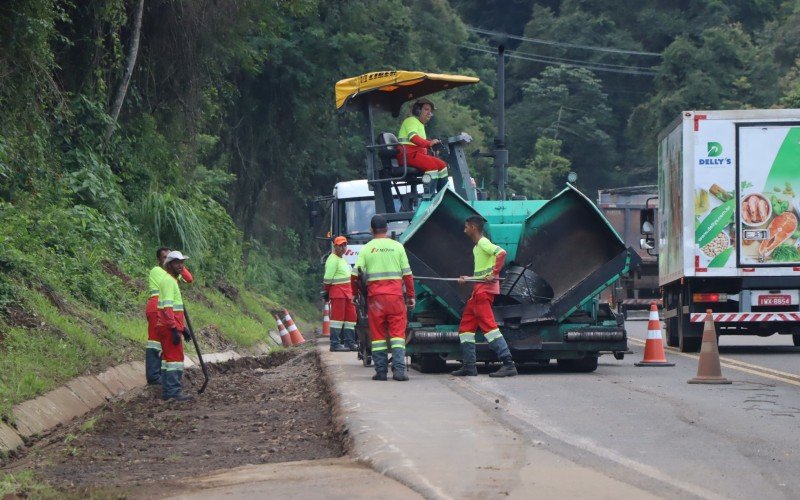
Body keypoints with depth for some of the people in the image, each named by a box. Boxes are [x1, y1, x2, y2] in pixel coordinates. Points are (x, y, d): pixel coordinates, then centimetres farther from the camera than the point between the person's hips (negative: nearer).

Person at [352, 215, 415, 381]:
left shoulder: (366, 249, 3)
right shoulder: (397, 247, 4)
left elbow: (356, 275, 1)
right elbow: (407, 274, 4)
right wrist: (411, 296, 12)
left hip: (375, 296, 0)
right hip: (395, 296, 0)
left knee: (378, 334, 7)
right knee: (398, 332, 0)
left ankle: (381, 371, 5)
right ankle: (399, 369, -12)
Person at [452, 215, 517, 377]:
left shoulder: (483, 243, -10)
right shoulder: (476, 247, 20)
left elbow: (501, 253, -26)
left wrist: (494, 274, -27)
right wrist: (467, 279, 12)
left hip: (484, 289, -11)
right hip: (478, 290, 11)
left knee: (488, 325, -16)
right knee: (466, 325, 13)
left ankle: (508, 364, -21)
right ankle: (469, 366, 16)